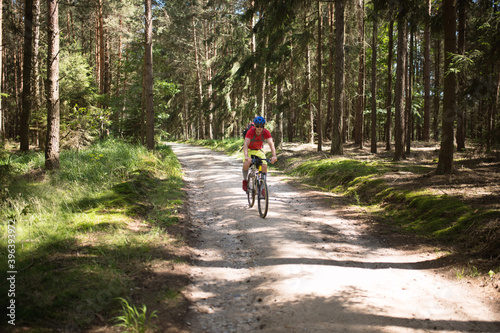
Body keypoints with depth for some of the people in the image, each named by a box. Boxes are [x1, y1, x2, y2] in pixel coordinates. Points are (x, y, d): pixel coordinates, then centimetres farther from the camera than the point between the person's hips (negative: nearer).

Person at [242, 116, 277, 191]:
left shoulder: (266, 132, -23)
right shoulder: (250, 132, -30)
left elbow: (271, 143, -33)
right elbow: (246, 144, -40)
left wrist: (274, 156, -50)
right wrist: (246, 156, -58)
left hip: (259, 150, 3)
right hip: (249, 150, -2)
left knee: (264, 166, -20)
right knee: (246, 164, -30)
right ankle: (245, 181, -2)